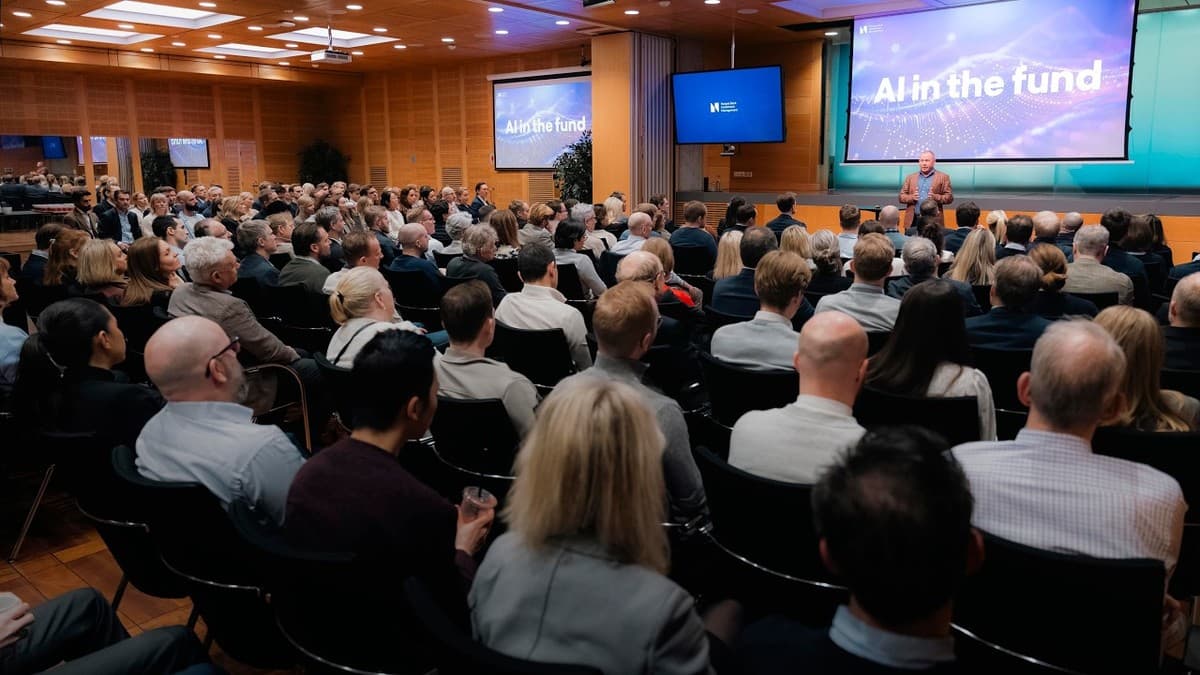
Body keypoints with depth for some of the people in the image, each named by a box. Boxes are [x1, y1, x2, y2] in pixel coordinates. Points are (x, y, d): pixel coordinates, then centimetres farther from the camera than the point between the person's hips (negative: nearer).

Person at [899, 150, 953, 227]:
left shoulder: (943, 177, 7)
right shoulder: (910, 177, 15)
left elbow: (949, 197, 2)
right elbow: (901, 196, 12)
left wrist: (935, 197, -16)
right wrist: (911, 197, -9)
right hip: (913, 220, 2)